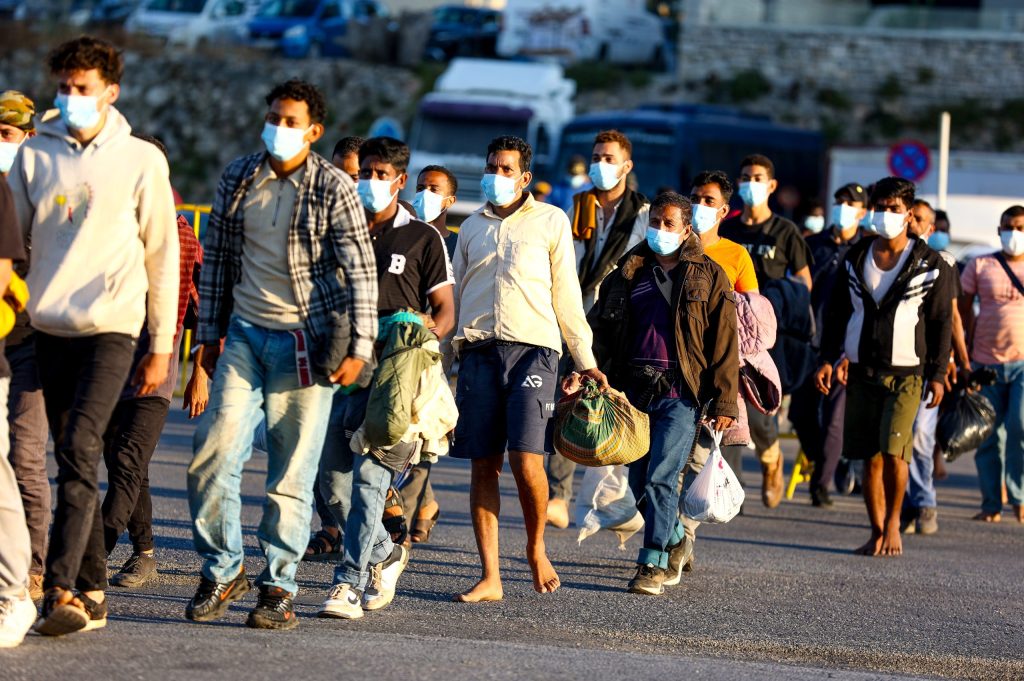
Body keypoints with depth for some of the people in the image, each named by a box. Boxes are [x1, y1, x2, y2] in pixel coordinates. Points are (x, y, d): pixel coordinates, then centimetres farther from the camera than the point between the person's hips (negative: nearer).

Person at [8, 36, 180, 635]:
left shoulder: (141, 160, 1)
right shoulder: (35, 155, 7)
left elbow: (163, 255, 3)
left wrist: (162, 345, 1)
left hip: (110, 326, -4)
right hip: (51, 327, 4)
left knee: (79, 451, -17)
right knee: (73, 461, 6)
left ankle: (62, 589, -22)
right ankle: (92, 591, 12)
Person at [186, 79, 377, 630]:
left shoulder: (333, 189, -4)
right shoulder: (238, 179, 7)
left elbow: (360, 272, -4)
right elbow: (216, 258, 15)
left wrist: (359, 347, -10)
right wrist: (210, 333, 13)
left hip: (305, 340, -3)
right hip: (245, 334, 3)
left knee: (293, 470, 0)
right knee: (214, 451, -8)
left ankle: (278, 586, 9)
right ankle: (221, 570, 7)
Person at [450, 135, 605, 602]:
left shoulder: (550, 222, 10)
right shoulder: (472, 228, 20)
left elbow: (567, 296, 10)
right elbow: (455, 296, 23)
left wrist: (586, 361, 6)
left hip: (532, 348, -3)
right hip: (478, 351, 3)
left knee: (526, 461, -15)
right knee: (483, 466, -1)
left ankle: (536, 548, 11)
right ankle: (490, 577, 0)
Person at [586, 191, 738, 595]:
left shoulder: (707, 276, 4)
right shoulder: (630, 271, 14)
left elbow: (724, 344, 0)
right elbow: (602, 330, 15)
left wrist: (724, 402, -7)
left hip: (682, 394, -5)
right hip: (636, 391, 5)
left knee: (660, 478, -14)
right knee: (640, 483, 9)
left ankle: (653, 563, -9)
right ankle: (675, 540, 32)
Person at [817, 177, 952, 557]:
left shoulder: (929, 264, 1)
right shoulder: (856, 259, 9)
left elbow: (941, 322, 2)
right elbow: (837, 312, 14)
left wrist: (938, 375, -3)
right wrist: (828, 359, 4)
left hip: (906, 372, -3)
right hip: (862, 371, 3)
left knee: (894, 451, -16)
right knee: (870, 457, 4)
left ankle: (893, 524, 2)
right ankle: (877, 533, 12)